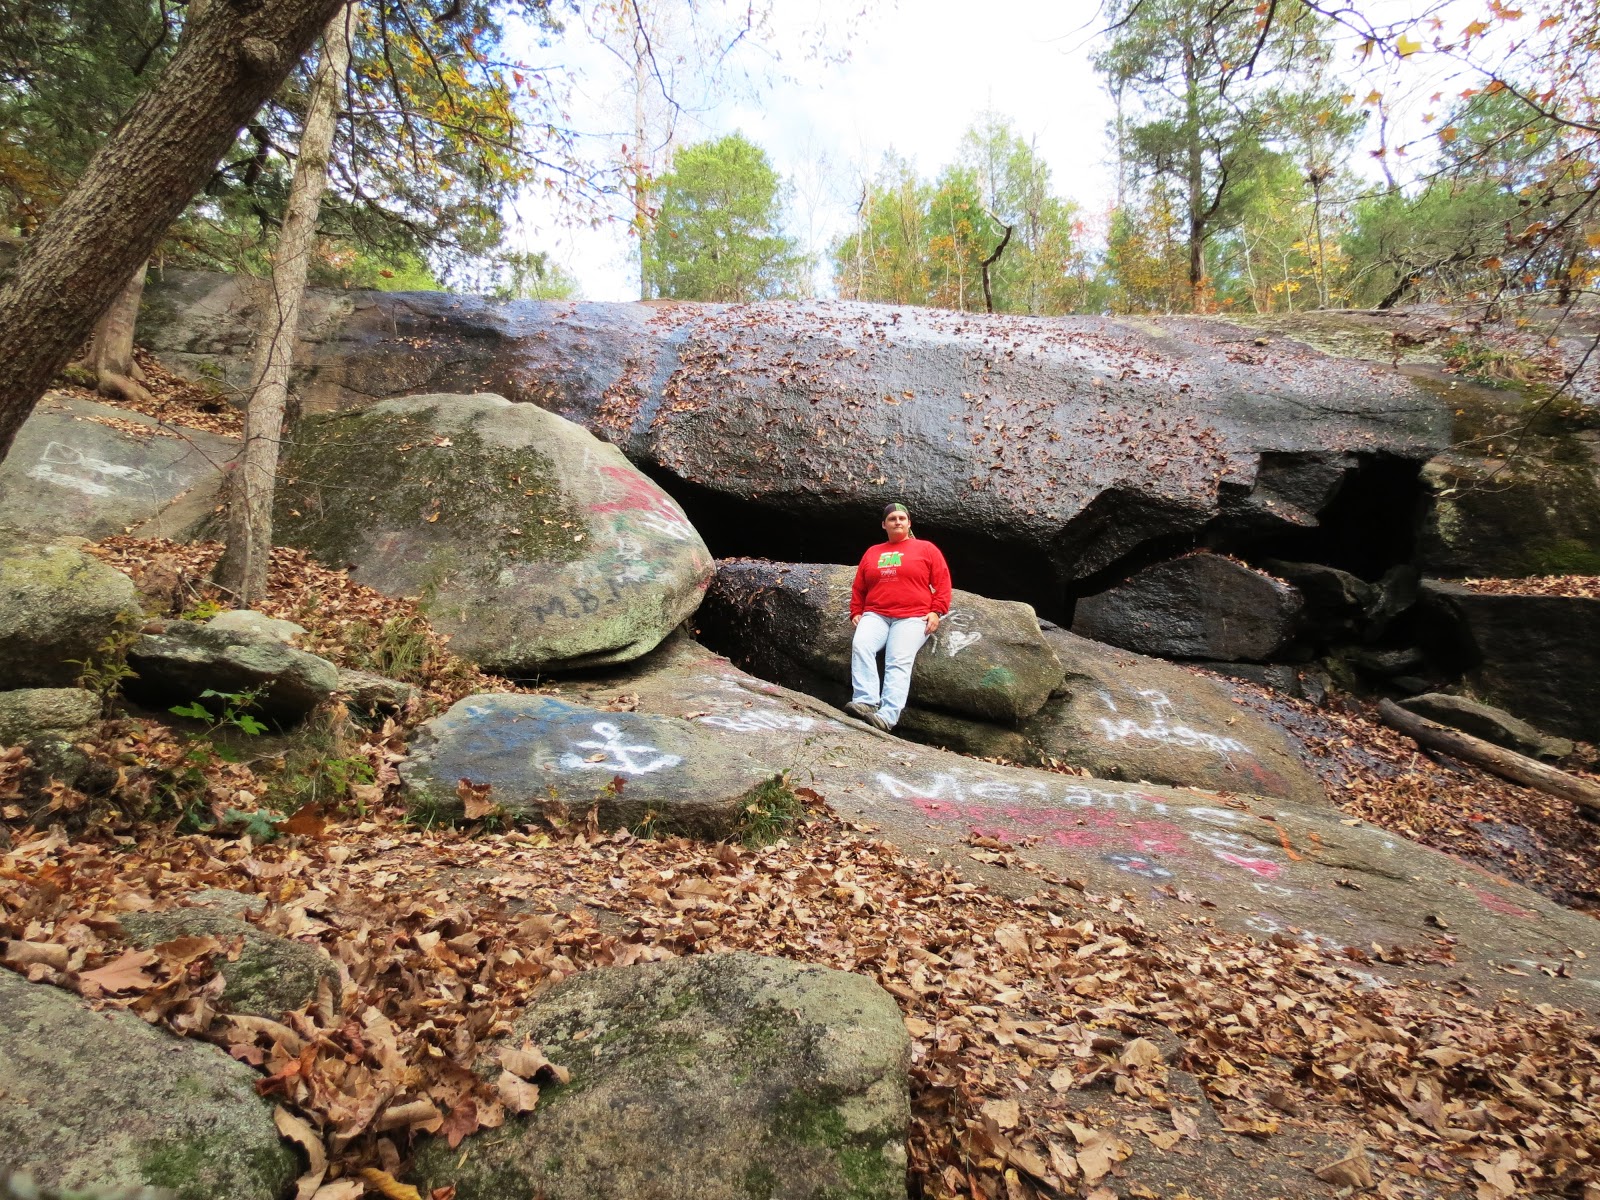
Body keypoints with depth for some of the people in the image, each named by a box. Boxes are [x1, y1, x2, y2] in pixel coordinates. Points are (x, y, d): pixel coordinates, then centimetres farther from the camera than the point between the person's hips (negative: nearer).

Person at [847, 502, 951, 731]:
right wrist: (856, 612, 11)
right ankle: (865, 702, -36)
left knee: (899, 661, -26)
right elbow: (858, 587, 25)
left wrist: (936, 611, -6)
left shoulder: (926, 549, 14)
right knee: (860, 645, -28)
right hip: (875, 615, 3)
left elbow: (942, 582, 7)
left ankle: (886, 717, -39)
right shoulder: (872, 553, 23)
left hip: (913, 617, -3)